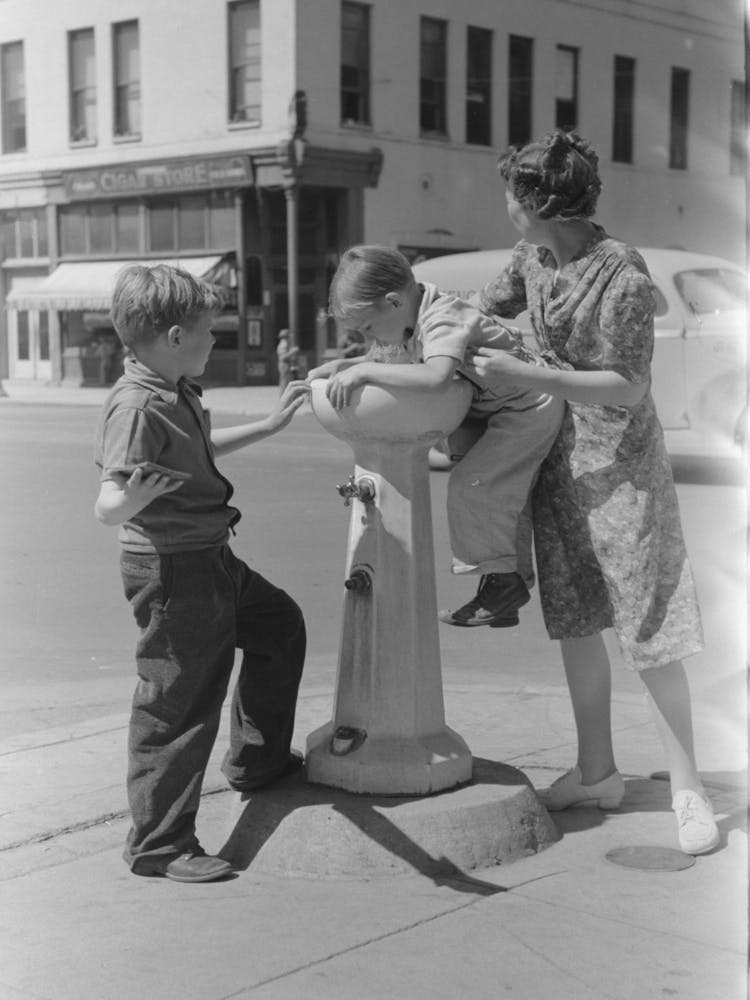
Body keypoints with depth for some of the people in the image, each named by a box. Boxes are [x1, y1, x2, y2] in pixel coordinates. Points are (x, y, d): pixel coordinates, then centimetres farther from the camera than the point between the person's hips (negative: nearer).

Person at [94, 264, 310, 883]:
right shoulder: (136, 406, -23)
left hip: (211, 560, 11)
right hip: (170, 568, -11)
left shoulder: (176, 395, 8)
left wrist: (270, 424, 36)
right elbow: (107, 507, -29)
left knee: (280, 624, 27)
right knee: (178, 704, -4)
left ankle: (259, 761, 41)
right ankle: (159, 843, 9)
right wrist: (133, 496, -51)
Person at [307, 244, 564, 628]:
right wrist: (344, 364, -7)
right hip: (496, 410, 10)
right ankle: (509, 588, 24)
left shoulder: (443, 320, -30)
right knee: (500, 492, 14)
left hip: (528, 408, -10)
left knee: (470, 484, -16)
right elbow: (387, 357, 12)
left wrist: (363, 371, -44)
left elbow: (436, 376, -49)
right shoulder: (413, 319, -1)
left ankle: (502, 580, -3)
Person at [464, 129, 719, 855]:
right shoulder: (532, 260, 3)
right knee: (574, 620, 12)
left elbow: (626, 389, -22)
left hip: (620, 464, -7)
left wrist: (521, 375, -27)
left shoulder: (622, 273, -19)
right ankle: (597, 773, 25)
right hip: (558, 461, 7)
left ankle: (687, 788, 10)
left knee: (647, 633, -3)